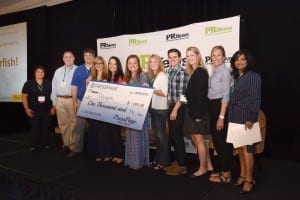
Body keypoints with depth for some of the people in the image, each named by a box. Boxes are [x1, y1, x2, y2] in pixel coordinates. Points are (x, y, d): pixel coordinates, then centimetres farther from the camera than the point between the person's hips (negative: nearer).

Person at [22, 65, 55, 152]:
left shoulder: (49, 83, 5)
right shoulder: (28, 83, 2)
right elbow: (24, 96, 1)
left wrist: (53, 107, 2)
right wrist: (27, 108, -6)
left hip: (47, 110, 1)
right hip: (34, 111, -1)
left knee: (46, 128, 7)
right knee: (35, 128, 3)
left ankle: (46, 144, 19)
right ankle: (34, 146, 12)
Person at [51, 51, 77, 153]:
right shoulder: (58, 71, 17)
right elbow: (54, 86, 16)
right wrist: (54, 101, 10)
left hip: (72, 100, -4)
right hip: (60, 100, 4)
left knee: (73, 123, -3)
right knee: (62, 123, 8)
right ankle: (65, 144, 19)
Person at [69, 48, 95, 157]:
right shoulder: (78, 70, 6)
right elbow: (74, 86, 4)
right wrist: (75, 102, -2)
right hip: (81, 101, 1)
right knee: (79, 125, 4)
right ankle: (75, 148, 13)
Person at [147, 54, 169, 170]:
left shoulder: (162, 75, -9)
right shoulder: (152, 76, 14)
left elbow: (164, 93, -16)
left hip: (161, 109, -8)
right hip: (153, 108, 8)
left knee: (161, 134, -1)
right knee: (156, 134, 13)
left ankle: (164, 161, 10)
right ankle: (158, 158, 25)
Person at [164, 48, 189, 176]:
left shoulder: (182, 72, -12)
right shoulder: (168, 72, 12)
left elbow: (182, 94, -16)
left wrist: (175, 110, -17)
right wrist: (170, 108, 11)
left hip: (178, 108, -8)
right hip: (170, 106, 8)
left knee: (178, 136, -1)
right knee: (172, 136, 14)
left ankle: (182, 166, 13)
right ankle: (176, 162, 28)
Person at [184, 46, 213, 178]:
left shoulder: (200, 71, -13)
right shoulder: (193, 72, 13)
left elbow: (201, 94, -19)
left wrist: (198, 114, -21)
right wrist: (192, 112, 10)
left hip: (198, 110, -9)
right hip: (192, 109, 9)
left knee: (199, 140, 2)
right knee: (195, 139, 15)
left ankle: (203, 168, 18)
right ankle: (208, 165, 28)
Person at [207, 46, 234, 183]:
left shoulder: (224, 71, -12)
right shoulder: (214, 71, 13)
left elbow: (226, 95, -16)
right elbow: (212, 91, 11)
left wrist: (221, 116, -19)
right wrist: (215, 114, 9)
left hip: (220, 107, -9)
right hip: (213, 106, 9)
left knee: (222, 140, 0)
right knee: (217, 140, 14)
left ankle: (226, 174, 14)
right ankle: (223, 170, 28)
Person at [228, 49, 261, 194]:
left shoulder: (254, 76, -7)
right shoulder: (236, 77, 14)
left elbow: (255, 99, -13)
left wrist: (251, 118, -18)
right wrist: (230, 115, 9)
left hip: (246, 118, -7)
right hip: (235, 118, 7)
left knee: (246, 148, -3)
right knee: (240, 148, 12)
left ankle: (249, 180, 8)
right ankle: (242, 175, 24)